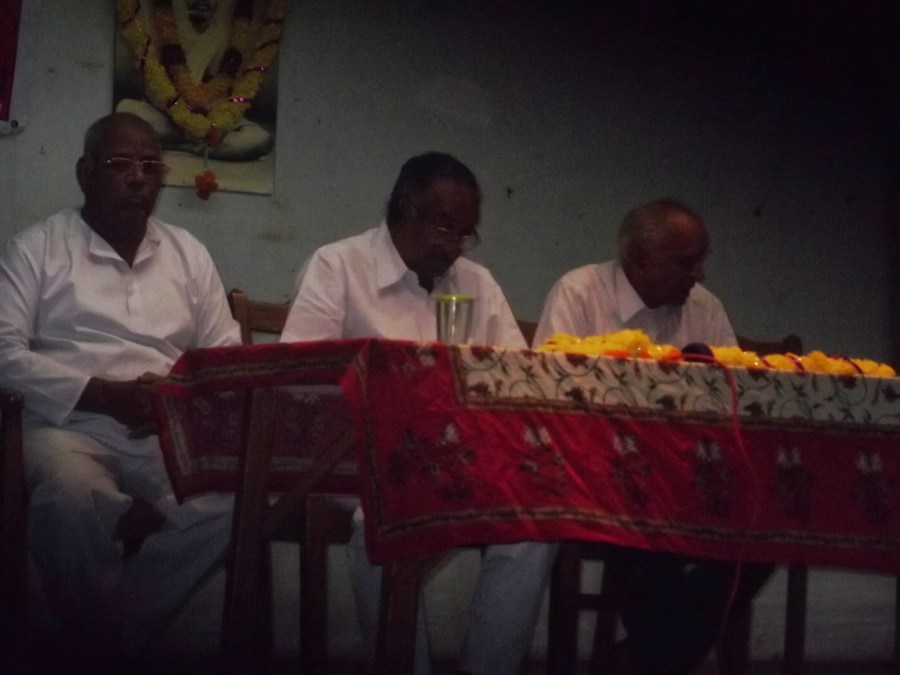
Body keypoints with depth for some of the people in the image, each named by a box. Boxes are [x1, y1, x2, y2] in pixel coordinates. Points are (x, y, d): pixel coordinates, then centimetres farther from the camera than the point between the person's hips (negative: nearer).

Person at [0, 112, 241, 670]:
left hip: (172, 434, 4)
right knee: (71, 497, -39)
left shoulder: (189, 255, 18)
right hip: (73, 428, -4)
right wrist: (106, 394, -15)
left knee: (235, 494, -28)